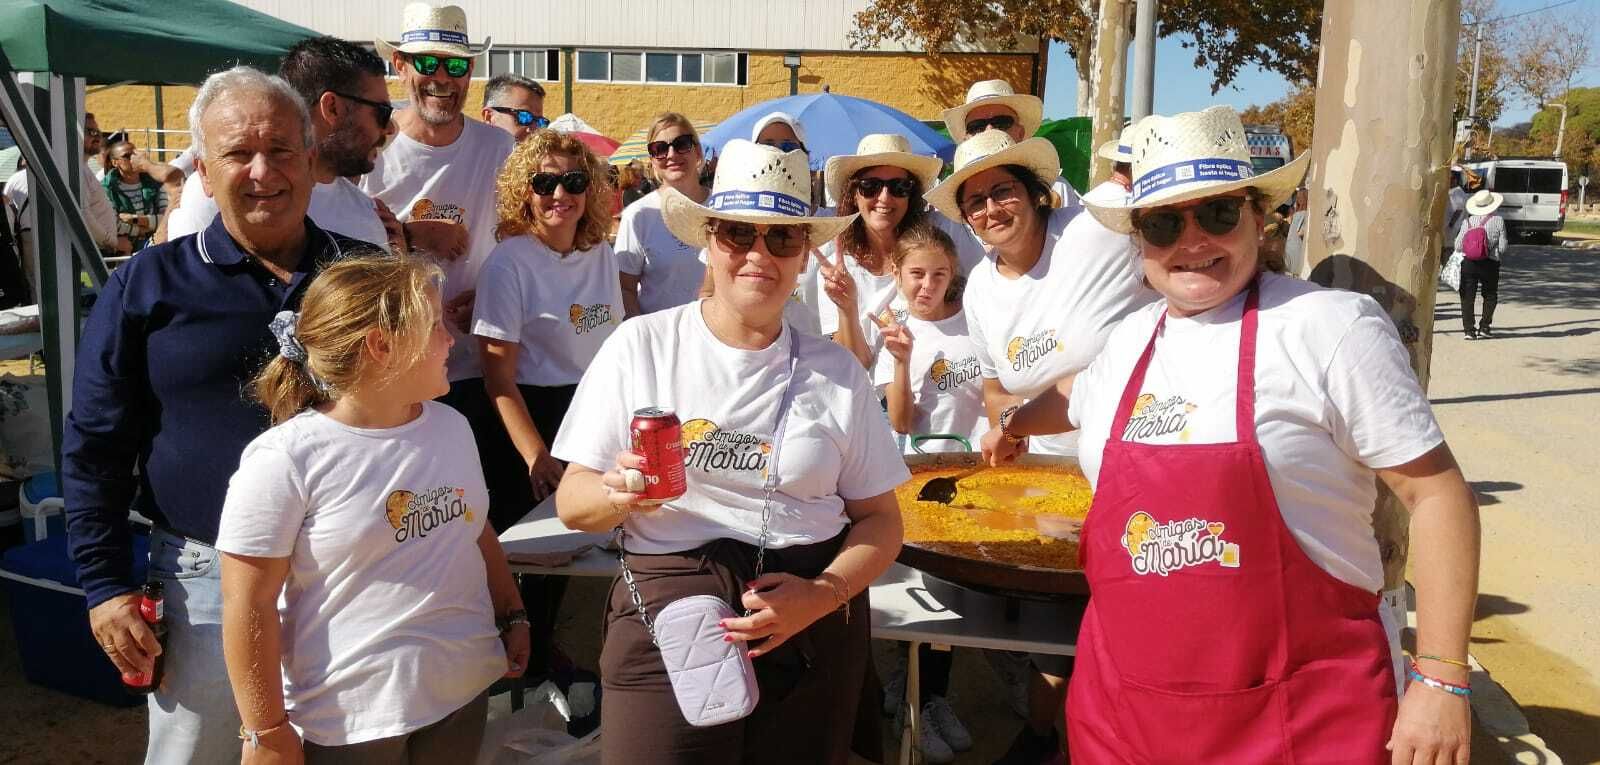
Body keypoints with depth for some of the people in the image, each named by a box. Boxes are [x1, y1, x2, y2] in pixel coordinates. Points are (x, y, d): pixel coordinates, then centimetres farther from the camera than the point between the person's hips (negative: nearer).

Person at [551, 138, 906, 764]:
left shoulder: (837, 372, 4)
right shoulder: (640, 345, -2)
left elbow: (879, 519, 6)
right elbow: (571, 502, 1)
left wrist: (822, 595, -12)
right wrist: (618, 495, -21)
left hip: (814, 628, 2)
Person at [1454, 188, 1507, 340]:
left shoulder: (1467, 221, 1)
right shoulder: (1498, 221, -4)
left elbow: (1458, 246, 0)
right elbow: (1502, 247, -5)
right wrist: (1492, 249, 15)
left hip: (1468, 263, 1)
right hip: (1489, 264, -1)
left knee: (1467, 297, 4)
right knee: (1490, 296, 15)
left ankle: (1469, 329, 0)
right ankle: (1484, 327, 11)